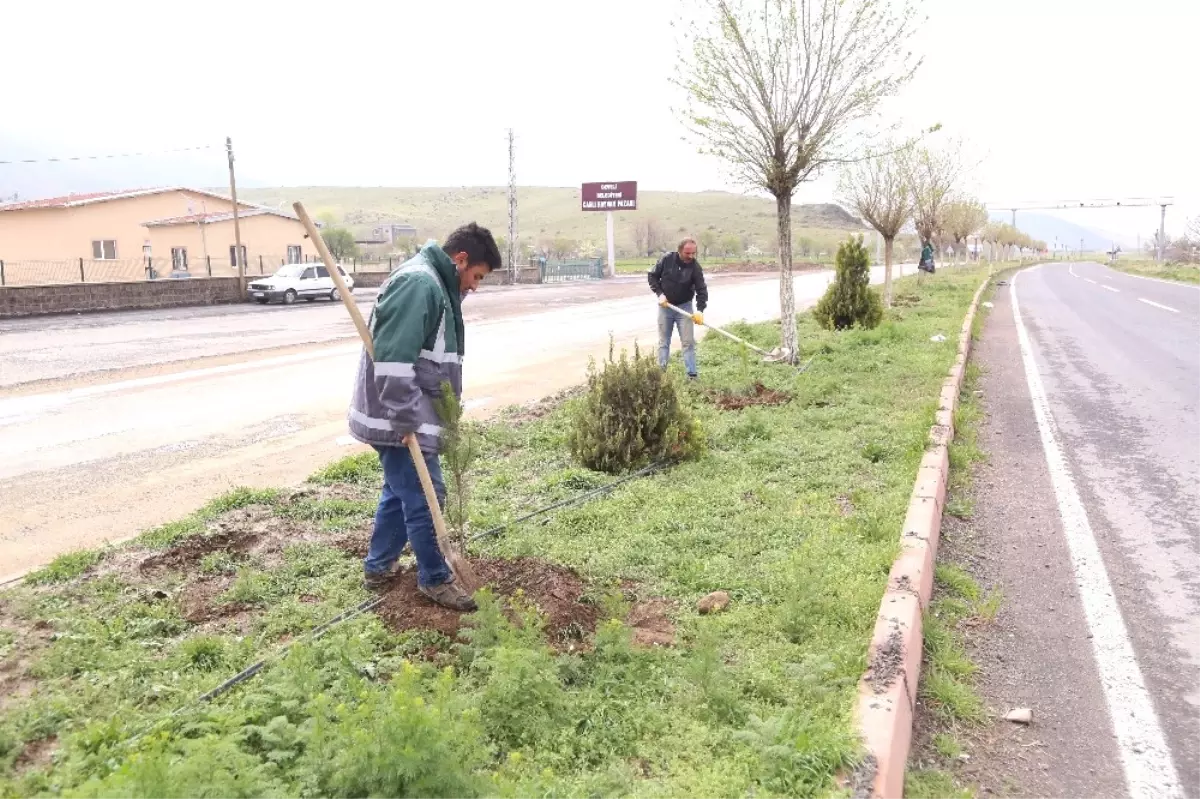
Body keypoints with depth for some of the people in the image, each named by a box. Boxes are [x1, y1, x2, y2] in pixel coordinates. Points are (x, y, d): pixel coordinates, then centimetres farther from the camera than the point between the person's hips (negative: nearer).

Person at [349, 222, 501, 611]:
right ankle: (435, 578, 15)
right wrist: (407, 421, -24)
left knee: (401, 490, 20)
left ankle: (377, 567, 34)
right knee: (424, 497, 0)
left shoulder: (435, 284, 15)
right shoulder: (419, 282, -19)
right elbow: (393, 358, -27)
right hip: (398, 419, -11)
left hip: (409, 415, 11)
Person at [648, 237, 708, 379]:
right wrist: (660, 294, -13)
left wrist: (700, 310, -32)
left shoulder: (695, 266, -14)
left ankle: (691, 374, 1)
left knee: (688, 342, -3)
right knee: (663, 342, 7)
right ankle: (661, 372, 15)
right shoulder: (666, 259, -13)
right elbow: (653, 276, -1)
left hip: (684, 306, 0)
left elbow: (701, 289, -18)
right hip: (665, 306, 1)